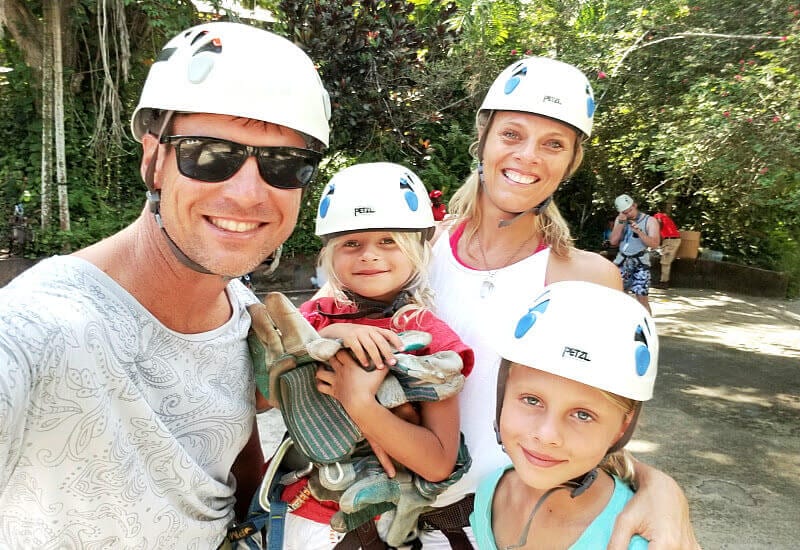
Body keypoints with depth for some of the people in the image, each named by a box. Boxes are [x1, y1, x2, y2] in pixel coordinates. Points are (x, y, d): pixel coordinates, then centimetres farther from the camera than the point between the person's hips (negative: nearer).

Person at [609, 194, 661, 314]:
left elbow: (655, 243, -12)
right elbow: (613, 241, 1)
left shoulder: (649, 221, -3)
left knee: (642, 297, -8)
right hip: (622, 262, 4)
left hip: (640, 263, -4)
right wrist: (621, 223, -8)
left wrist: (639, 232, -24)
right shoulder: (620, 220, 10)